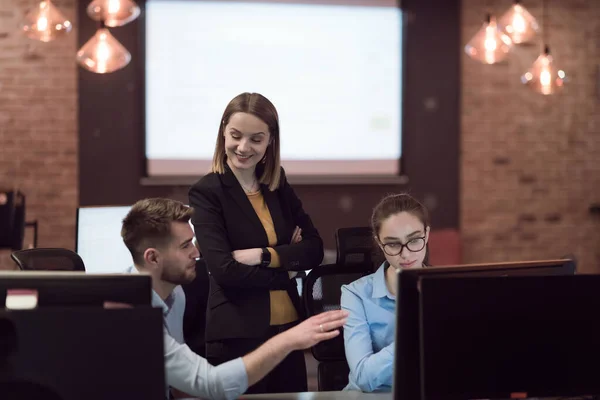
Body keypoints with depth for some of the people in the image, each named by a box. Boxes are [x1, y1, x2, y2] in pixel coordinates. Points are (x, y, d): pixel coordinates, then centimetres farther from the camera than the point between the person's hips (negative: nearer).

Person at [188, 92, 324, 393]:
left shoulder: (278, 187, 10)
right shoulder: (206, 193, -7)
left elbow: (314, 249, 2)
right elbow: (224, 270, -16)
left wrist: (264, 256, -14)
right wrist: (286, 269, -6)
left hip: (289, 328, 5)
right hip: (237, 334, -5)